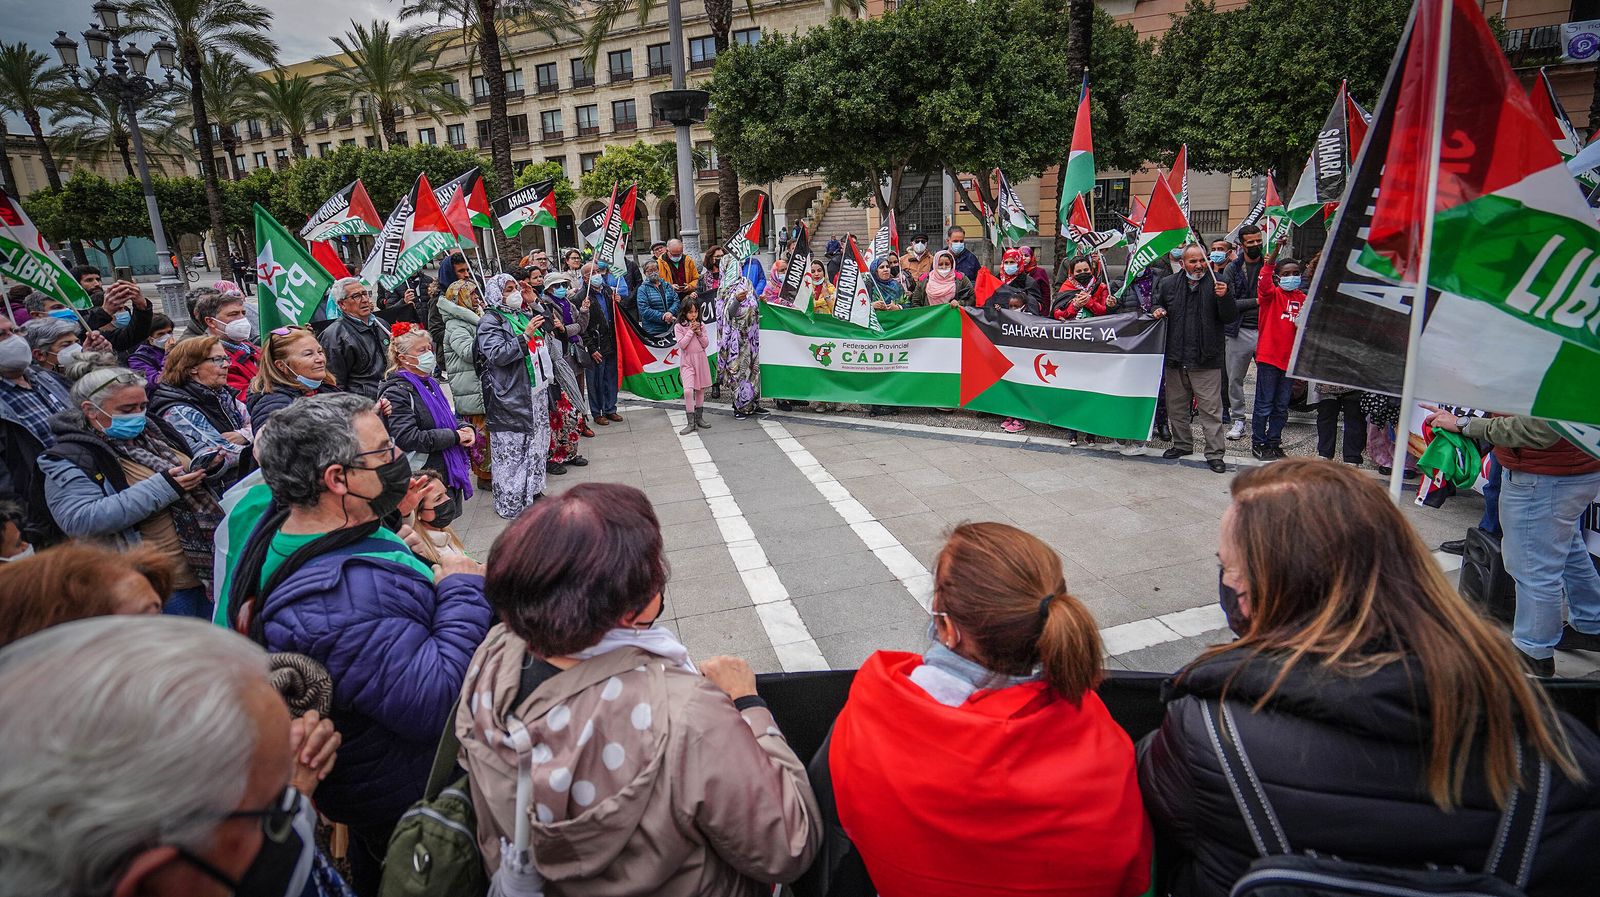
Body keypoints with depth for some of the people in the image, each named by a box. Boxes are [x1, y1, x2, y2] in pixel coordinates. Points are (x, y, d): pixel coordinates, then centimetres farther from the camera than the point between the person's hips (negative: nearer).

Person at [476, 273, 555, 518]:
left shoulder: (525, 314, 16)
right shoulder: (490, 320, -7)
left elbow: (543, 346, 31)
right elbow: (496, 355, -21)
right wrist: (525, 336, -24)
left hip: (536, 392, 8)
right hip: (510, 397, -8)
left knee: (537, 444, 14)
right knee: (512, 450, -4)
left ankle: (533, 491, 28)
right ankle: (510, 504, 4)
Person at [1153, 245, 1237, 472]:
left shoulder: (1216, 284, -3)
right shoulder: (1168, 284, 5)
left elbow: (1231, 317, -7)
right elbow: (1159, 304, 24)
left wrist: (1225, 297, -24)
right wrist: (1158, 310, 1)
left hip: (1206, 361, -4)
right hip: (1175, 359, 4)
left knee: (1211, 409, -1)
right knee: (1176, 407, 16)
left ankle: (1215, 453, 6)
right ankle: (1182, 444, 33)